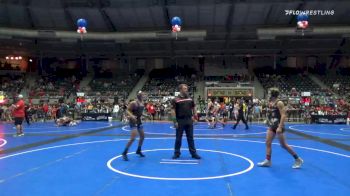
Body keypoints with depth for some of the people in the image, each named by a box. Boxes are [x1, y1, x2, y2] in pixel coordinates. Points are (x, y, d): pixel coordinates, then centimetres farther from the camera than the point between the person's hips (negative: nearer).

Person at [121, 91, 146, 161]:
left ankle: (138, 150, 35)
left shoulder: (142, 103, 6)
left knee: (142, 136, 16)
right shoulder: (134, 103, -18)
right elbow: (127, 111, -19)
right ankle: (124, 153, -6)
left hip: (139, 121, 9)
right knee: (133, 138, -17)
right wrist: (132, 116, -35)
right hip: (133, 121, -9)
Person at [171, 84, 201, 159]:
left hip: (189, 121, 4)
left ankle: (193, 153, 15)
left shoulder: (190, 99, 6)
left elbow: (193, 108, 18)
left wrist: (192, 116, 10)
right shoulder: (176, 100, -8)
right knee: (178, 138, 6)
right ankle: (177, 153, 18)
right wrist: (175, 121, -15)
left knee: (190, 138, 9)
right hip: (180, 121, -4)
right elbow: (173, 111, -10)